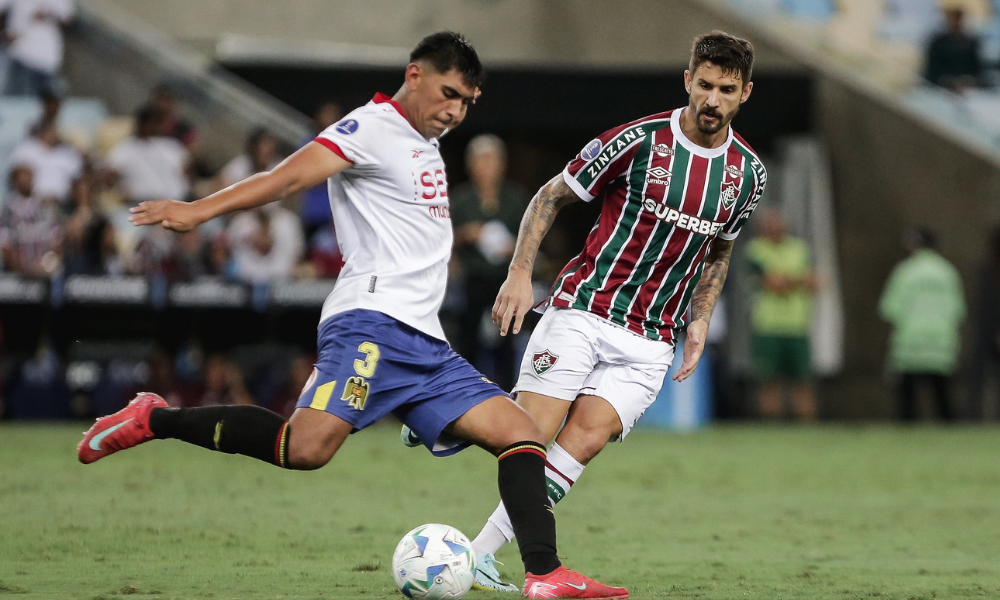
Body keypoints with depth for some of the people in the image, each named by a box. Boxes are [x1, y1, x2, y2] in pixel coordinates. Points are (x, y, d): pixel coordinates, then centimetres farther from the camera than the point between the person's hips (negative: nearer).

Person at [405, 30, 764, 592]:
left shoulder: (748, 173, 5)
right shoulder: (640, 140, -8)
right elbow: (552, 196, 1)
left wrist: (700, 320, 12)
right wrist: (520, 272, -9)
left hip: (650, 340, 3)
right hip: (583, 309, -3)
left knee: (587, 439, -16)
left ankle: (481, 552, -13)